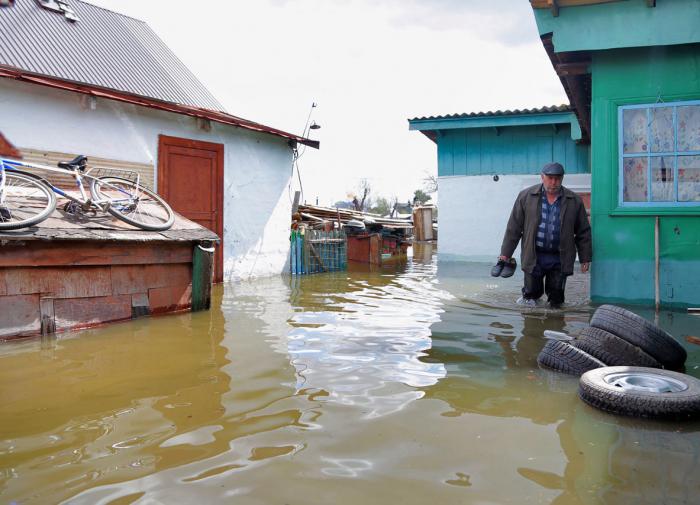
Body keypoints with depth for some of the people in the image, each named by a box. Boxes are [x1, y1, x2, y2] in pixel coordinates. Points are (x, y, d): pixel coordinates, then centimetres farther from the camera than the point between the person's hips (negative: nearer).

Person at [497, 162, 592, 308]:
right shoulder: (526, 196, 0)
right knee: (531, 293, 7)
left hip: (559, 259, 1)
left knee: (556, 299, 7)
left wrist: (585, 258, 8)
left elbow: (583, 232, 9)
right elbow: (514, 227, 1)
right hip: (533, 257, 0)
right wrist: (505, 254, 0)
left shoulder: (574, 201, 3)